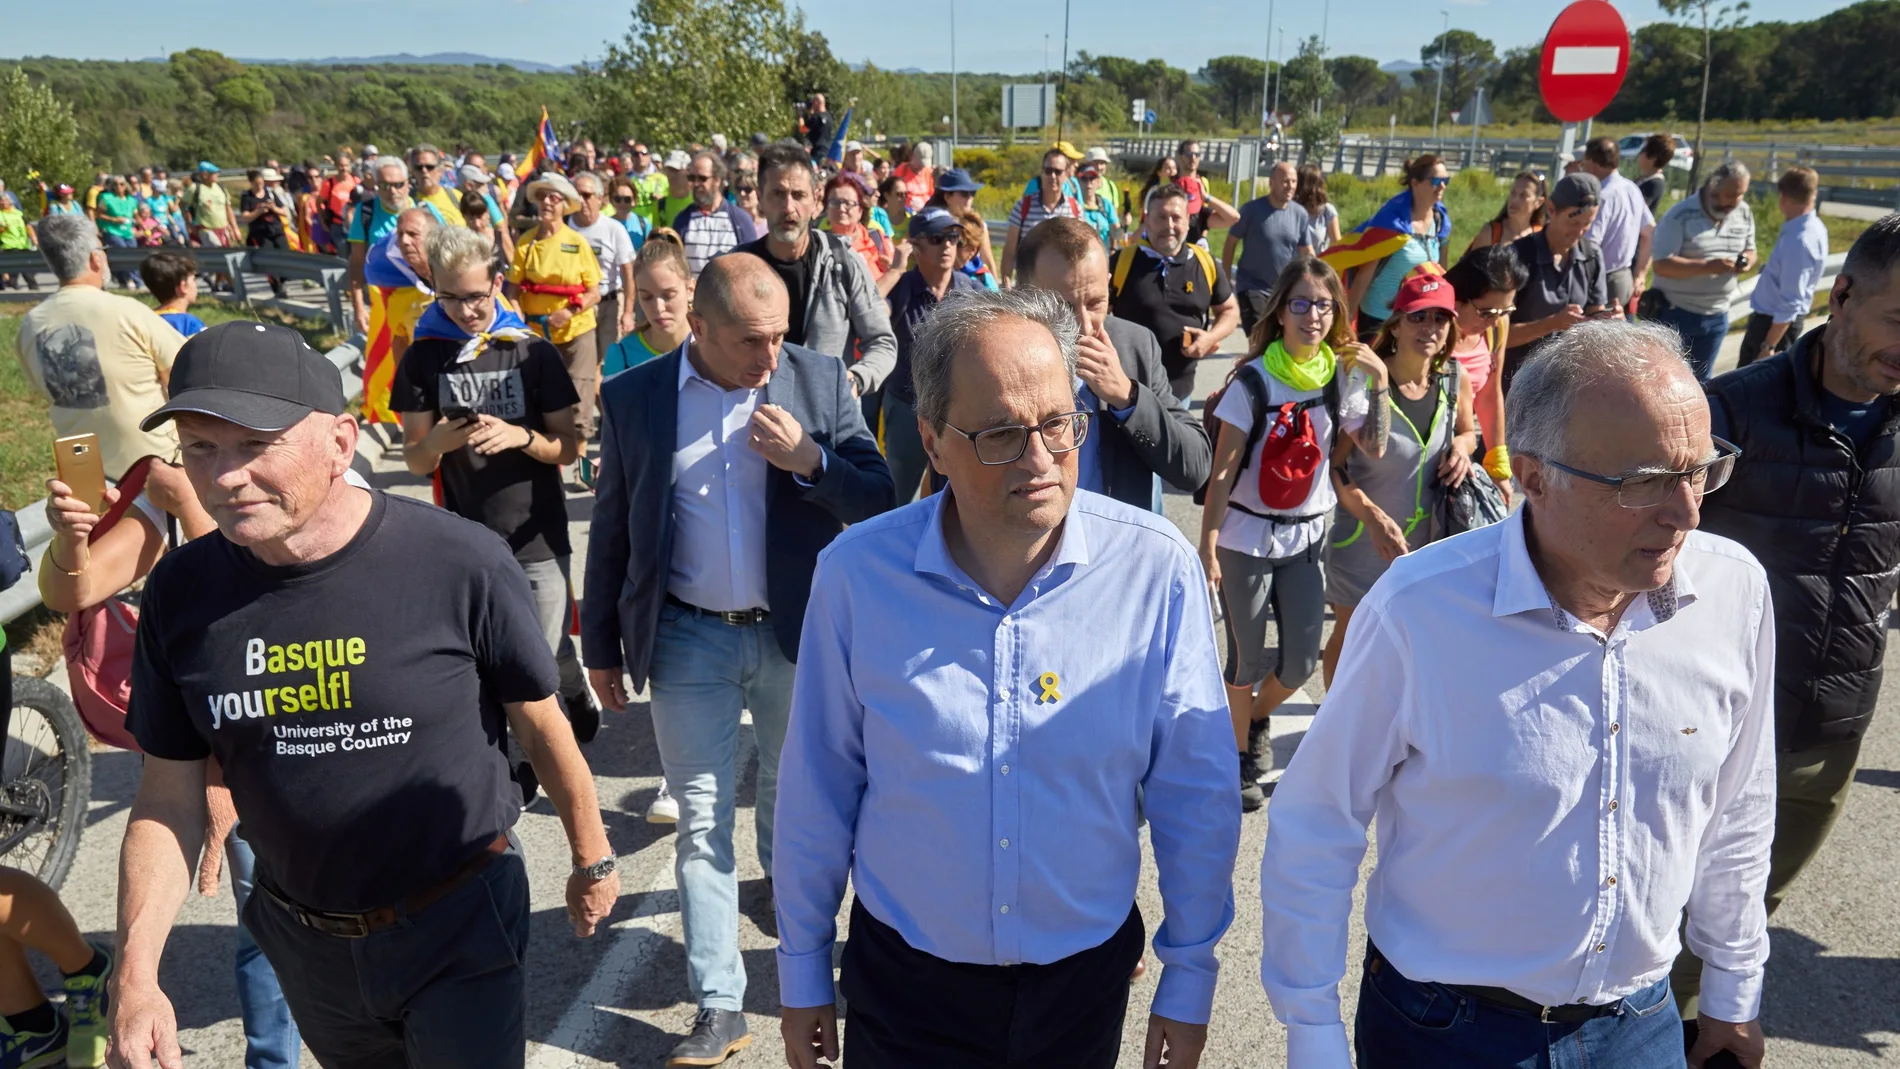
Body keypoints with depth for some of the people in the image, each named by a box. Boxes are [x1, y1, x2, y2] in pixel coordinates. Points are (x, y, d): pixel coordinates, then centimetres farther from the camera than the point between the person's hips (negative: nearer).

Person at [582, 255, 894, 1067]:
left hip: (797, 632, 1)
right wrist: (600, 644, 7)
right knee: (702, 818, 4)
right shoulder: (633, 397, -4)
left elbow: (879, 499, -4)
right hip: (688, 641, 0)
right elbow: (611, 531, 3)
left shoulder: (822, 380, -6)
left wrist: (810, 460, -22)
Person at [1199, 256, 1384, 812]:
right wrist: (1208, 548, -16)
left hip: (1307, 536, 4)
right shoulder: (1254, 380, -12)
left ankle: (1258, 718, 40)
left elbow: (1375, 447, -2)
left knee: (1301, 661, 8)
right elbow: (1223, 470, -13)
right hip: (1247, 538, -4)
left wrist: (1379, 386, -12)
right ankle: (1240, 755, 29)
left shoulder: (1341, 374, 2)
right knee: (1248, 660, 6)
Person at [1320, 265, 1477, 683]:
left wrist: (1461, 447, -10)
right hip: (1365, 540, -5)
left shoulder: (1455, 379, -6)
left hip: (1429, 538, 5)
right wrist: (1374, 517, -27)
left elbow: (1468, 432, 14)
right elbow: (1334, 465, -18)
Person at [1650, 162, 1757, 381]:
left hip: (1717, 317, 6)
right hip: (1675, 313, -6)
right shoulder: (1680, 215, -17)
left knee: (1700, 380, 16)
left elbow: (1750, 250, 16)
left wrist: (1747, 261, -9)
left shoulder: (1745, 214, 3)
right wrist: (1707, 267, -32)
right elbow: (1662, 265, -22)